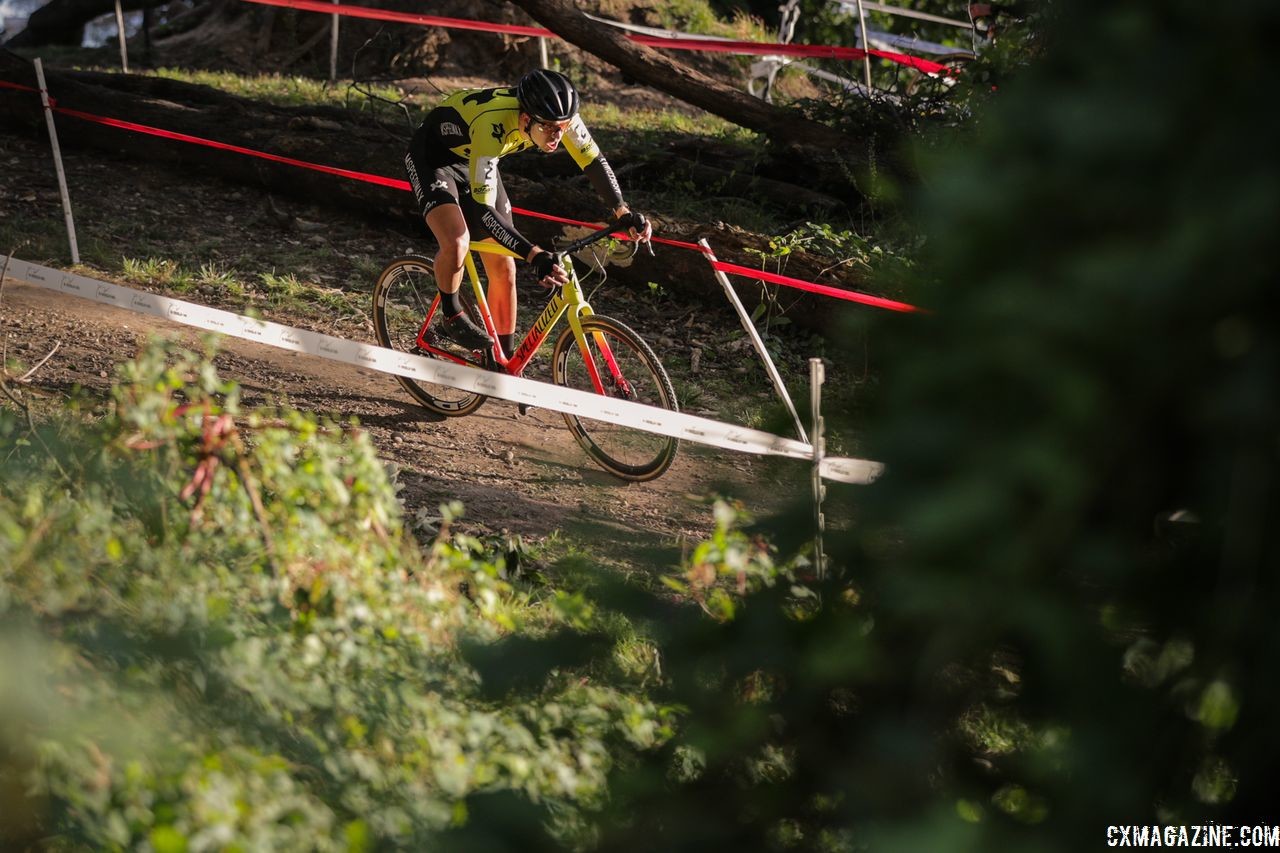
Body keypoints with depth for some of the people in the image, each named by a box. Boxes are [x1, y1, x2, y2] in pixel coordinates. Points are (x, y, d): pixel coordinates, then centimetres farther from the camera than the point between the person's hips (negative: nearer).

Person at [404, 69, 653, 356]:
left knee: (504, 270, 1)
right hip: (432, 158, -6)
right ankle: (452, 317, -5)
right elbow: (483, 211, -45)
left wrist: (624, 213, -20)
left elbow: (594, 161, -8)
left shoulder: (558, 115, -25)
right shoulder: (492, 127, -43)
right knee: (456, 242, -32)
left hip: (471, 161, 6)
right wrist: (535, 256, -53)